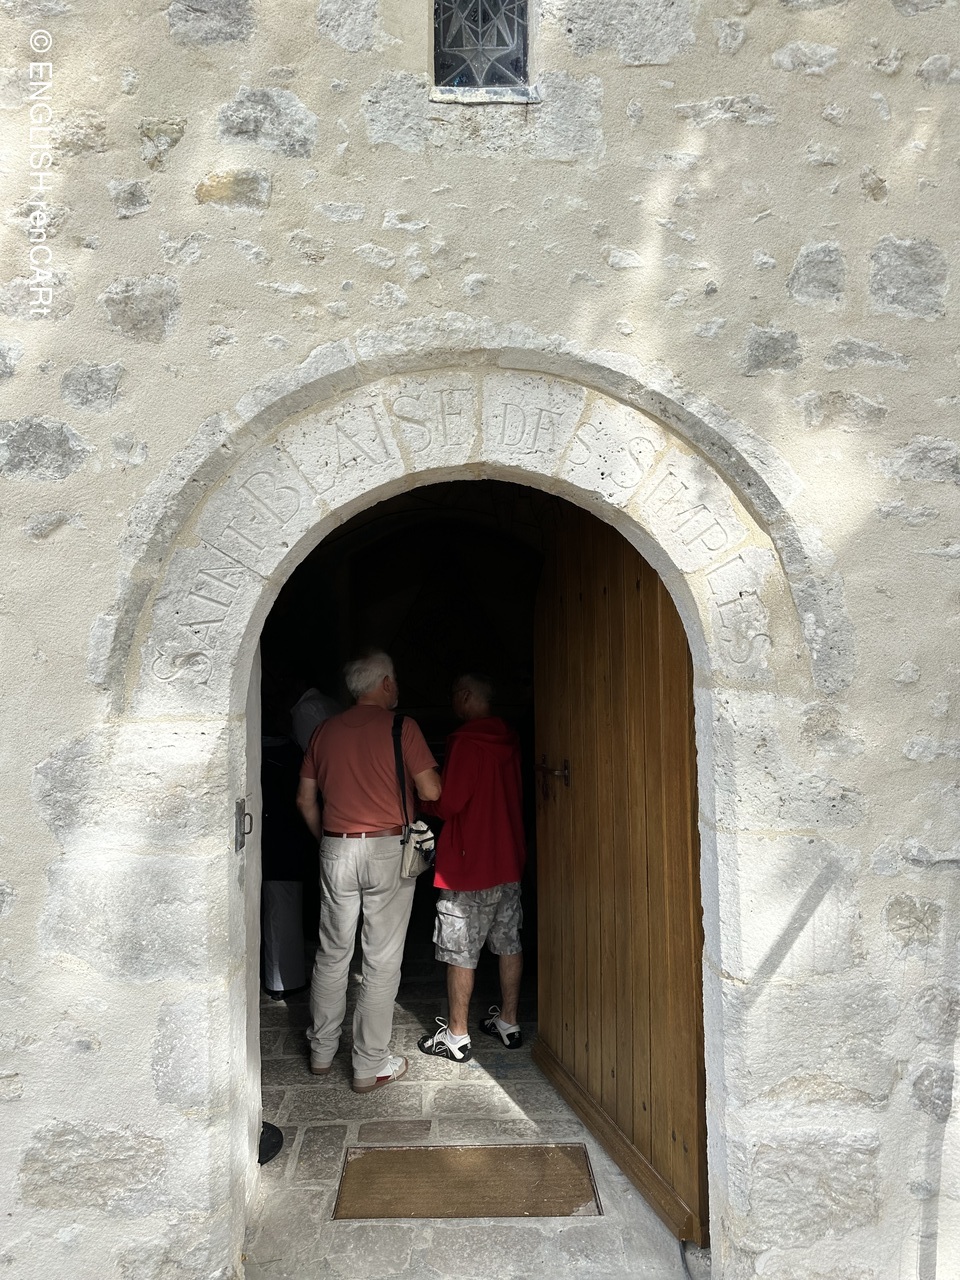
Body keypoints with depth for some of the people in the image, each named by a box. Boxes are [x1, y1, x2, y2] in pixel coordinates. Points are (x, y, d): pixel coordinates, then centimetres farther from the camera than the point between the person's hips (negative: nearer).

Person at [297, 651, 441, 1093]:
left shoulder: (325, 730, 5)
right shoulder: (401, 726, -8)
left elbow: (305, 799, 9)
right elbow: (430, 791, -12)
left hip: (337, 850, 4)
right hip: (388, 849, -4)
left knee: (332, 953, 16)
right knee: (382, 960, 5)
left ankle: (321, 1051, 28)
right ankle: (371, 1065, 13)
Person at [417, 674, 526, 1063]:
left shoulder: (465, 741, -17)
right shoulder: (509, 739, 7)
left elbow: (450, 802, -20)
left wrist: (423, 802, 1)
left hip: (469, 867, -8)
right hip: (509, 860, 8)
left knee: (460, 953, 2)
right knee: (509, 943, 14)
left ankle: (456, 1036, 11)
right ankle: (508, 1023, 25)